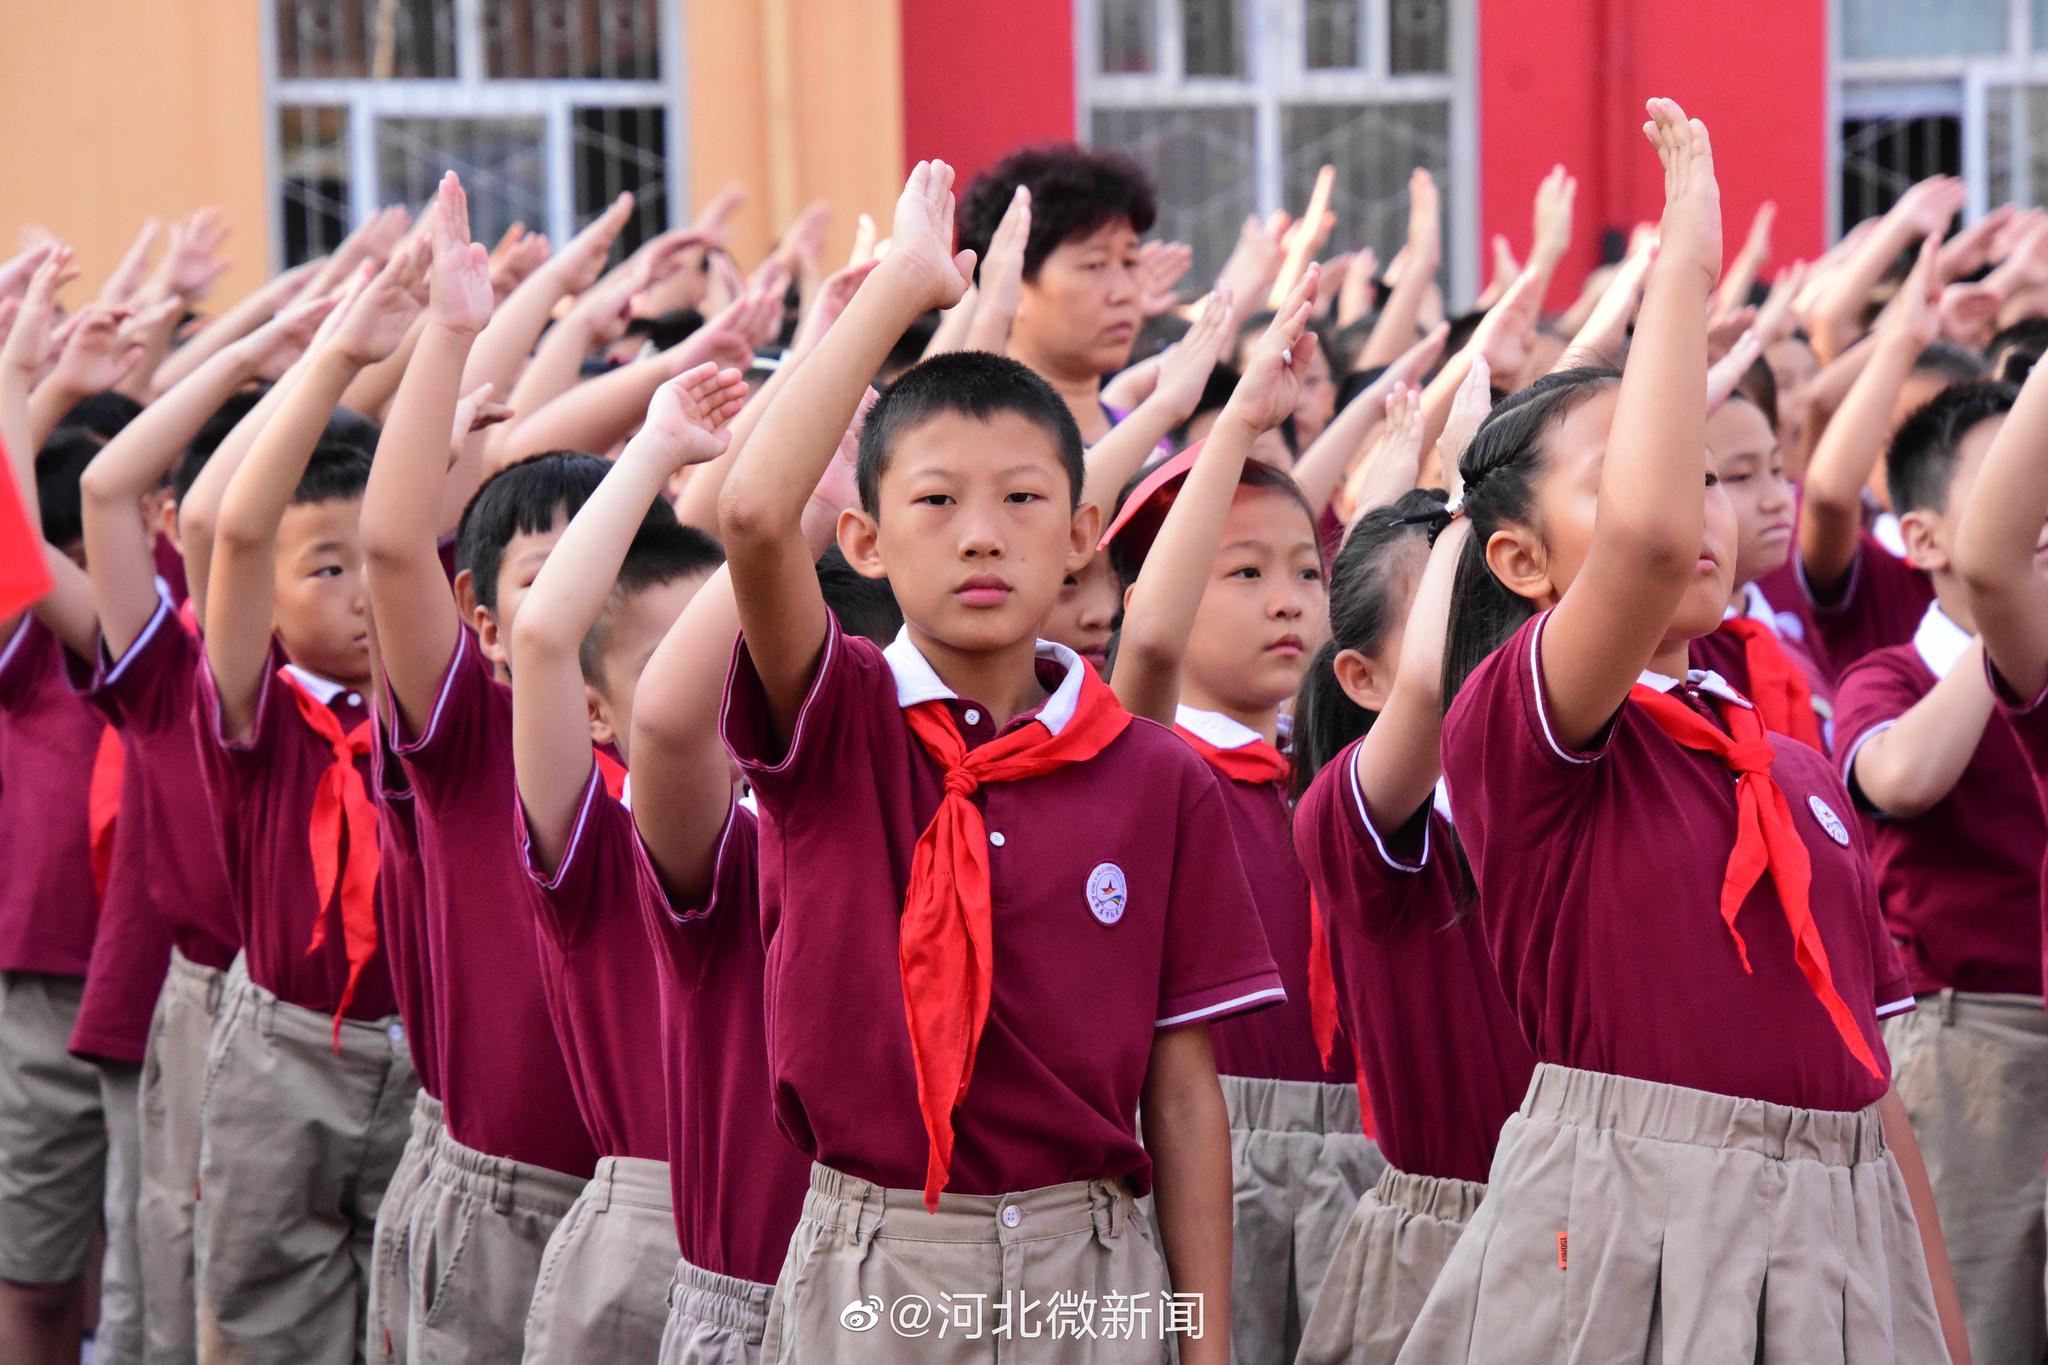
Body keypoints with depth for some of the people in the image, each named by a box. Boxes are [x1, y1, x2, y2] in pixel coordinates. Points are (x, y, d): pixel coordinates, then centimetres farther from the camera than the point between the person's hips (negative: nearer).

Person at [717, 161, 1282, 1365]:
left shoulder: (1160, 781, 1)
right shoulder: (836, 728, -3)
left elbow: (1185, 1091, 3)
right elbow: (754, 511, -22)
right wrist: (902, 287, -16)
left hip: (1091, 1264, 1)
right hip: (871, 1261, -1)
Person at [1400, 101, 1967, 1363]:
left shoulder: (1798, 772, 15)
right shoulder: (1513, 723, -7)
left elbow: (1866, 1072, 16)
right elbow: (1649, 537, -28)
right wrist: (1683, 262, -19)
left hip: (1842, 1254, 6)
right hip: (1628, 1245, -6)